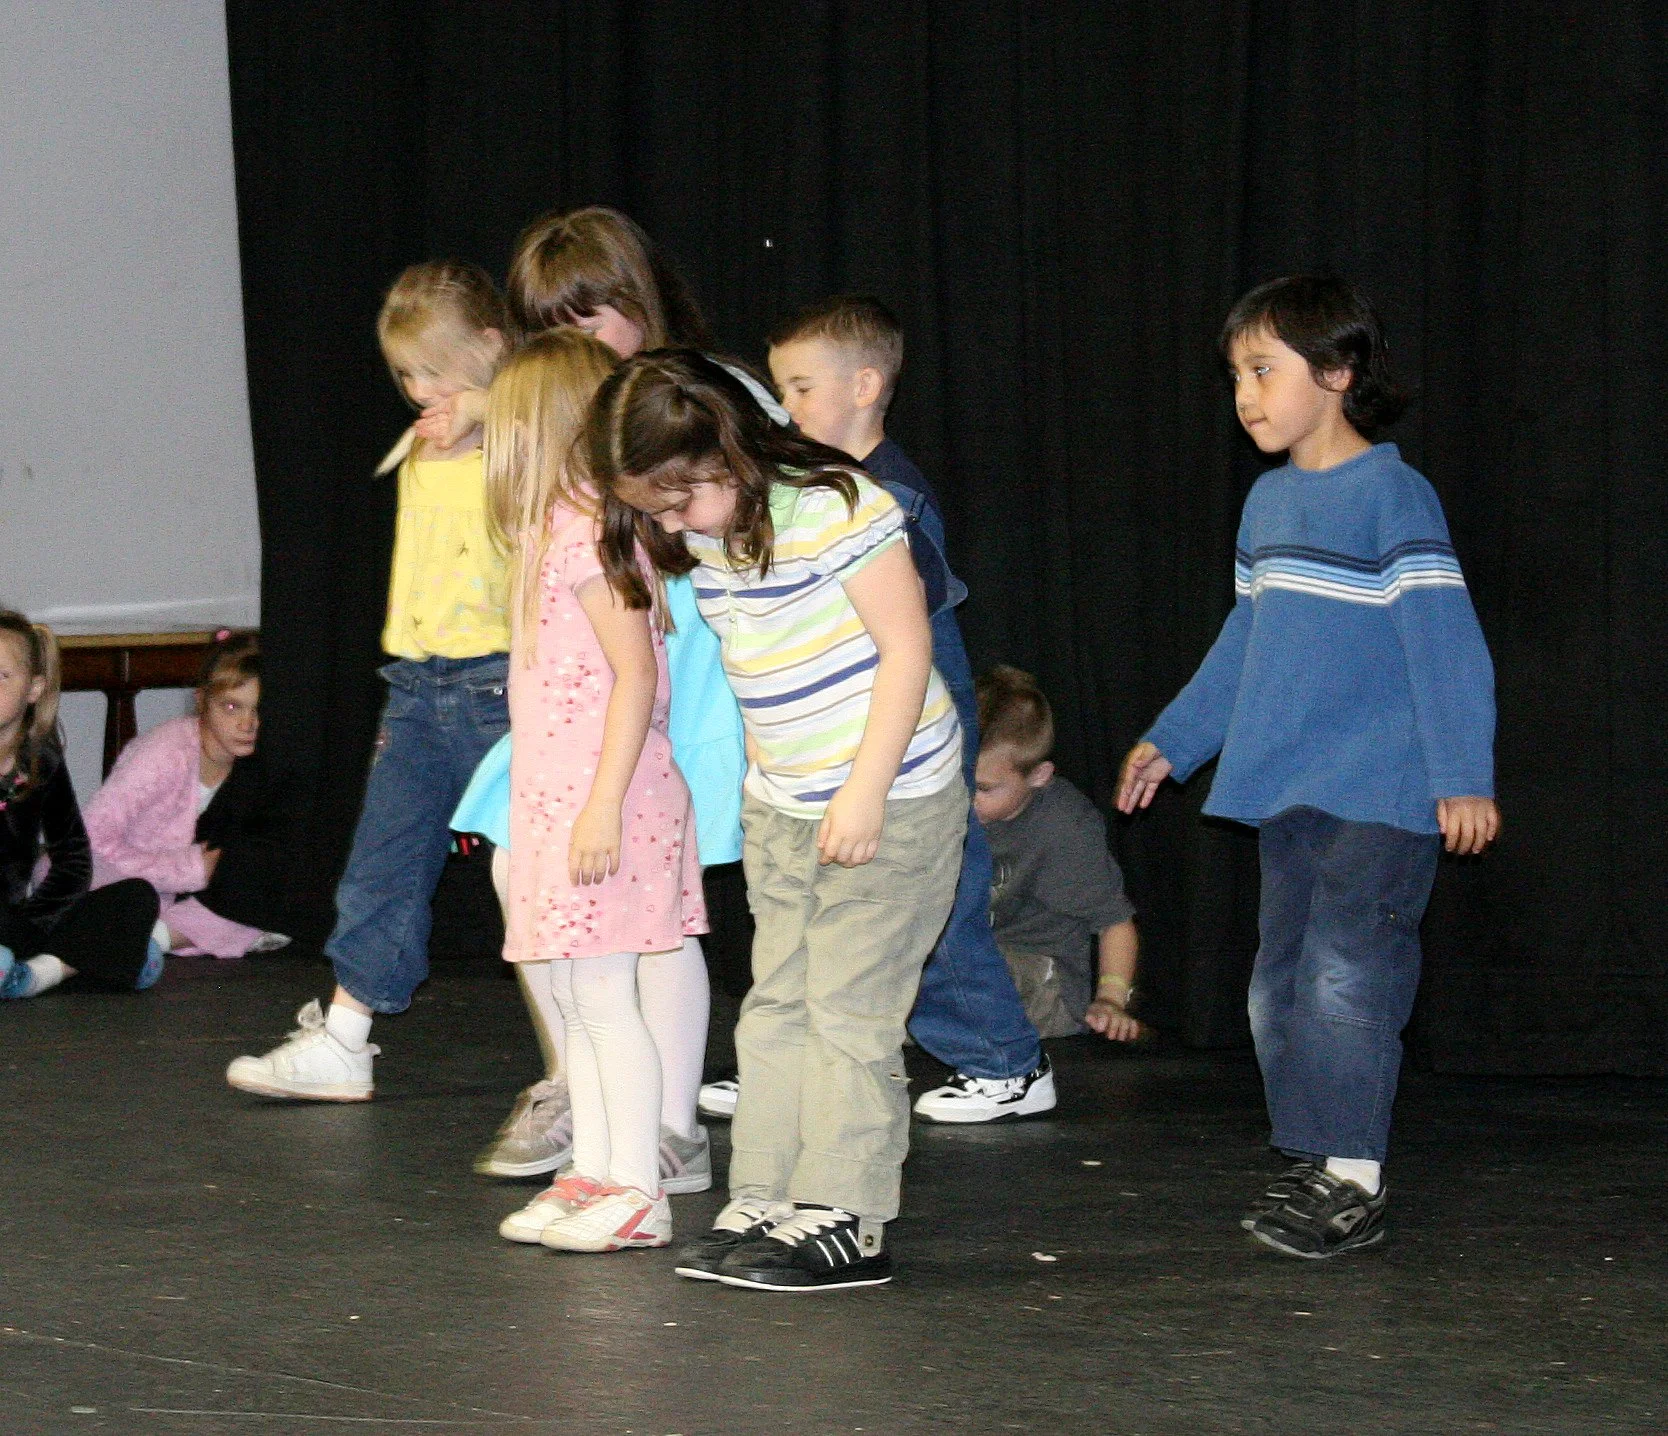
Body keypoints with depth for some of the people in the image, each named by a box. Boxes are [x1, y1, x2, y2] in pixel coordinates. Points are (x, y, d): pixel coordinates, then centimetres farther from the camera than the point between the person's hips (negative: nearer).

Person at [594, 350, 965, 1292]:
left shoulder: (836, 509, -19)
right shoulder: (703, 542, 5)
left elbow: (907, 646, -18)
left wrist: (866, 791, -20)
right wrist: (768, 785, 13)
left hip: (890, 800, -8)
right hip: (780, 808, 8)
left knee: (851, 1009, -5)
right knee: (775, 1006, 9)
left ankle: (845, 1216, 1)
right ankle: (764, 1202, 14)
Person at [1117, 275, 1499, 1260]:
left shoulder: (1391, 494, -10)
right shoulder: (1268, 501, 14)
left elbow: (1444, 639, -14)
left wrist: (1462, 775, -18)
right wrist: (1171, 743, 26)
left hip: (1377, 796, -8)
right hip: (1284, 791, 8)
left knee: (1346, 979, -12)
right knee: (1282, 986, 9)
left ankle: (1355, 1179, -5)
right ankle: (1318, 1164, 18)